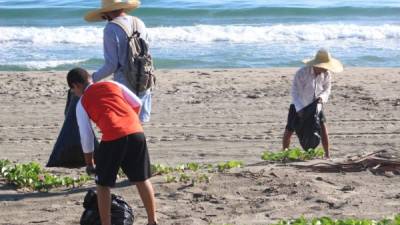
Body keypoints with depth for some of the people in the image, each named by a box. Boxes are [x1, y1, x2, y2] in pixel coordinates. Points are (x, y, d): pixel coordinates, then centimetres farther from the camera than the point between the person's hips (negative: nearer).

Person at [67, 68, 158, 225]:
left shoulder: (82, 103, 16)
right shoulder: (112, 84, 24)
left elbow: (86, 136, 14)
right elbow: (137, 104, 19)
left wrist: (89, 163, 25)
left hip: (113, 138, -4)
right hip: (136, 132, 4)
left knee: (103, 184, 14)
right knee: (142, 179, 17)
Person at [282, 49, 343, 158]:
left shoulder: (326, 74, -14)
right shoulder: (302, 73, -27)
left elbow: (327, 89, -2)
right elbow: (295, 92, -23)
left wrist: (322, 97, -26)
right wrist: (300, 109, -32)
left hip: (315, 104, 2)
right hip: (298, 106, -2)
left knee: (323, 126, -15)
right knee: (289, 131, 1)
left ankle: (327, 154, -9)